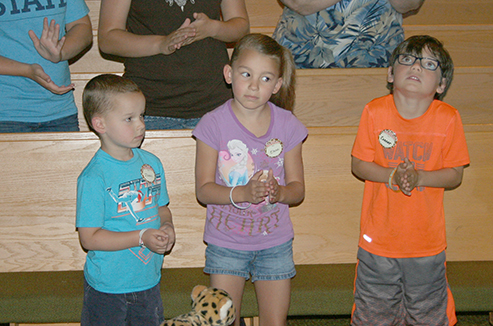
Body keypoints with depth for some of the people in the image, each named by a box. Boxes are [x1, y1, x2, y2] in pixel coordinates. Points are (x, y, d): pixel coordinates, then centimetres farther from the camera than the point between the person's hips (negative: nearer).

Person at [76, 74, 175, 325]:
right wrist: (142, 237, -24)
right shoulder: (94, 177, -19)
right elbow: (89, 238, -19)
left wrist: (167, 227, -7)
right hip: (107, 289, -5)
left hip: (149, 282, 6)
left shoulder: (152, 163, 2)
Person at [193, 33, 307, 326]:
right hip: (226, 241, -1)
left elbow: (298, 188, 0)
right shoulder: (214, 123, -12)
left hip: (275, 241, 2)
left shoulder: (288, 126, -6)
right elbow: (203, 189, -12)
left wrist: (279, 192, -23)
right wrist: (243, 193, -28)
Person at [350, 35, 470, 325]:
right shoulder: (375, 112, -10)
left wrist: (419, 177, -21)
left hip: (427, 241, 0)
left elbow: (455, 174, -4)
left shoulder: (448, 118, -10)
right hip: (378, 238, 0)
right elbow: (359, 165, -3)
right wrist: (392, 175, -21)